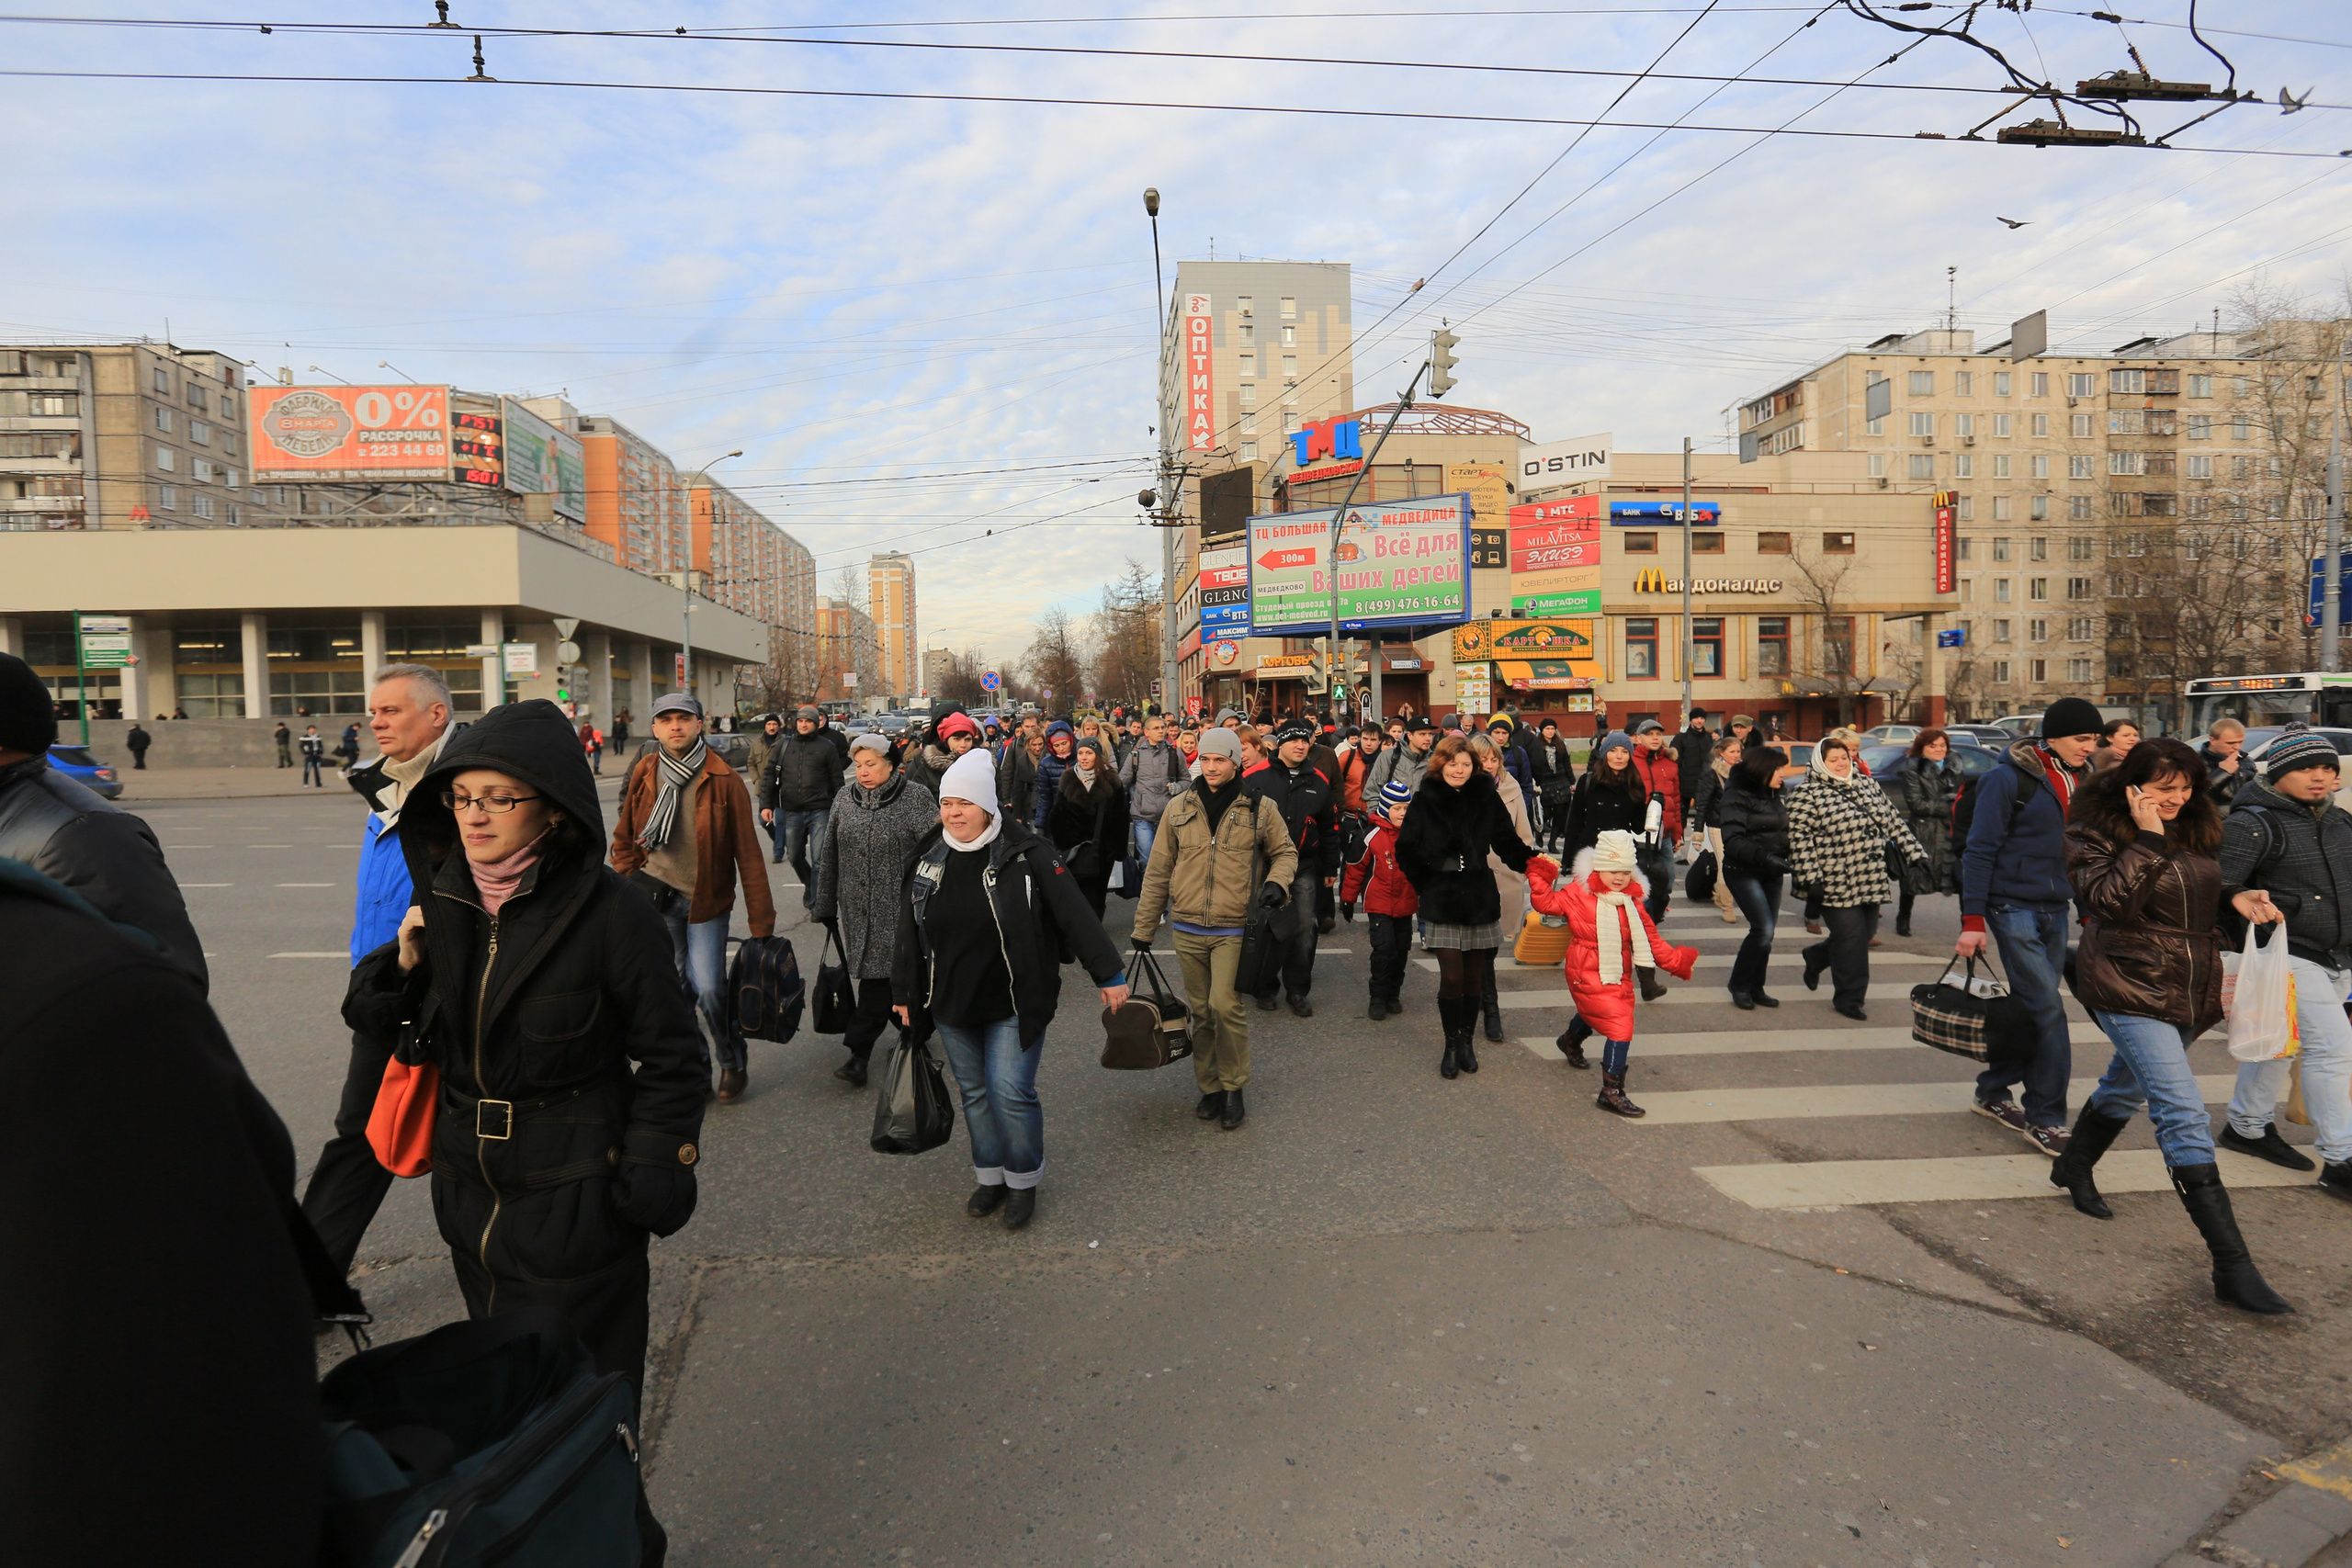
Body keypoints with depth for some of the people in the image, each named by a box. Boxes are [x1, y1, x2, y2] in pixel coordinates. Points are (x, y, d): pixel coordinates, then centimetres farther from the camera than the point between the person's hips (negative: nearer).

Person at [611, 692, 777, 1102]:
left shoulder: (723, 779, -9)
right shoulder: (644, 773, 2)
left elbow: (747, 852, -9)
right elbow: (624, 838, 15)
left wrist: (762, 921, -10)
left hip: (706, 900, -3)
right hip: (656, 897, 4)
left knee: (709, 989, -11)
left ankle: (733, 1060, 16)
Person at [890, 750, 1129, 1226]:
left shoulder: (1026, 854, -13)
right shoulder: (927, 857, 1)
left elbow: (1075, 917, -12)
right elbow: (907, 932, 11)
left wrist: (1109, 975, -11)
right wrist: (903, 994, 15)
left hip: (1013, 1005, -4)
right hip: (950, 1004, 5)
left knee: (1011, 1092, -6)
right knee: (974, 1092, 14)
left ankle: (1024, 1181, 16)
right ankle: (990, 1176, 32)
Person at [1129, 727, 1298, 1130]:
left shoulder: (1259, 809, 1)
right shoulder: (1178, 809, 6)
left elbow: (1285, 853, 12)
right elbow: (1158, 871, 10)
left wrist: (1277, 883, -10)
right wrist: (1143, 927, 11)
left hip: (1234, 929, -3)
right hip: (1188, 930, 3)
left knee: (1226, 1005, -14)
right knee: (1201, 1011, 10)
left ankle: (1233, 1088, 5)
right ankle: (1210, 1088, 24)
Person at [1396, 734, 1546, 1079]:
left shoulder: (1487, 797, 0)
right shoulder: (1426, 800, -2)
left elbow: (1507, 842, 2)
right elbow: (1406, 849, 3)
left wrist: (1533, 862, -9)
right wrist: (1426, 885, 1)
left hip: (1480, 898, 2)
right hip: (1443, 901, -2)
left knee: (1474, 976, 9)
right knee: (1451, 977, -5)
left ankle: (1467, 1041, 26)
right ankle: (1451, 1045, 12)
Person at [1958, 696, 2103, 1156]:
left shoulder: (2083, 780, 10)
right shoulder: (2011, 778, -11)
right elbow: (1979, 851, -11)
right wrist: (1972, 920, -15)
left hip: (2055, 910, 7)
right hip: (2013, 906, -7)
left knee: (2031, 1007, 10)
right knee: (2047, 1009, -10)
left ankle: (1993, 1091, 25)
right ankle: (2046, 1119, -3)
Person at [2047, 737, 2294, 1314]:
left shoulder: (2192, 829, 8)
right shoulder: (2093, 833, -12)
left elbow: (2203, 890, 21)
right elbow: (2112, 900, -23)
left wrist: (2237, 897, 0)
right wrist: (2148, 838, -24)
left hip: (2191, 990, 8)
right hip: (2131, 989, -8)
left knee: (2129, 1086, 25)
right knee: (2184, 1115, -15)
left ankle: (2074, 1167, 50)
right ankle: (2232, 1266, -15)